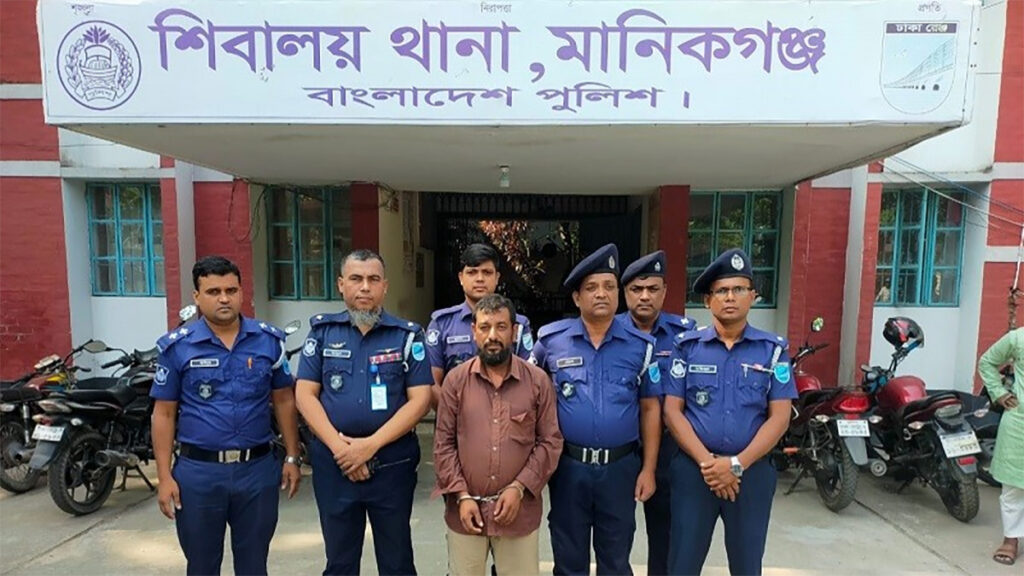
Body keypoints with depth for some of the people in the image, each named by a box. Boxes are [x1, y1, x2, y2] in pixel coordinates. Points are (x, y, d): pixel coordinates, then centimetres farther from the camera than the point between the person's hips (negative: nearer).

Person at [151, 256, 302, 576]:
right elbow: (164, 413, 1)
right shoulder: (176, 347, -3)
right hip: (198, 471, 0)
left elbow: (284, 400, 6)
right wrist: (165, 477, -4)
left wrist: (292, 457, 4)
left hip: (258, 468, 1)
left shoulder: (270, 340, 0)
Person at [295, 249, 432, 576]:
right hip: (333, 461, 2)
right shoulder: (322, 331, 4)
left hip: (392, 460, -1)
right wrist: (339, 446, -12)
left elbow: (420, 399, -7)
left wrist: (371, 445, -15)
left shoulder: (408, 334, -1)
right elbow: (305, 394, 0)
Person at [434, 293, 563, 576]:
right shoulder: (455, 380, -1)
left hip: (520, 509, 0)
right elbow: (443, 444, 0)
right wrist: (462, 495, -7)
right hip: (465, 508, 1)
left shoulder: (538, 381, -3)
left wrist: (519, 487, -11)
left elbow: (550, 442, -3)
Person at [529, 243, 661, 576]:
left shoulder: (640, 345, -2)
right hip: (567, 466, 0)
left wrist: (648, 469, 0)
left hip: (621, 467, 1)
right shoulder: (551, 340, -5)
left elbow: (650, 409, 2)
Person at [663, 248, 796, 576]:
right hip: (693, 469, -1)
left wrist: (737, 464, -13)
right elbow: (672, 410, -4)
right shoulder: (687, 346, -1)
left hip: (752, 471, 1)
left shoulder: (773, 349, 1)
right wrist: (706, 462, -13)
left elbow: (779, 417, -4)